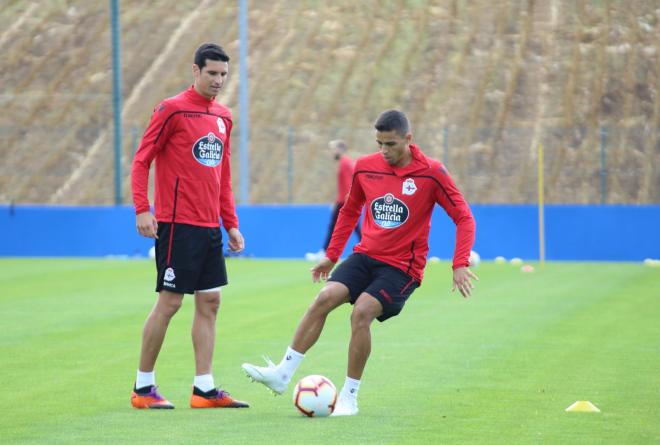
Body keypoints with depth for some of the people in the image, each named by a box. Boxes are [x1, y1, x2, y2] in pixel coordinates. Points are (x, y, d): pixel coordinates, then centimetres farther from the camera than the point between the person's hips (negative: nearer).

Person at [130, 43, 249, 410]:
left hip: (209, 227, 7)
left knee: (210, 302, 6)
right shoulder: (173, 110, -8)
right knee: (170, 302, -5)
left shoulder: (223, 117, 14)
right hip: (177, 224, -7)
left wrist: (231, 224, 16)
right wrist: (142, 209, -18)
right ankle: (143, 388, 4)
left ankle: (204, 389, 9)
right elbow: (142, 159, -8)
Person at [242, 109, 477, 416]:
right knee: (325, 297, -19)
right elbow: (349, 211, 19)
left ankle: (349, 397, -13)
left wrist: (460, 265, -16)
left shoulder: (431, 173, -11)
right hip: (366, 255, 4)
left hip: (402, 266, -4)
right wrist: (332, 255, 18)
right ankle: (282, 374, -15)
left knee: (361, 312, -25)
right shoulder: (365, 167, 2)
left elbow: (464, 218, -7)